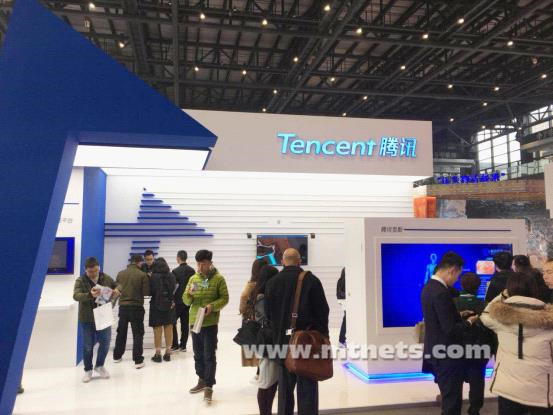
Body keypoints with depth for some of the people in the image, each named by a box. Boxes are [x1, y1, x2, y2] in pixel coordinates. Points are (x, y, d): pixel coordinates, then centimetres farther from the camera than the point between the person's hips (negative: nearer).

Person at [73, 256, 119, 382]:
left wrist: (117, 291, -10)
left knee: (105, 343, 6)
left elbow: (118, 286, 15)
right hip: (87, 319, -2)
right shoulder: (80, 281, -10)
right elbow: (76, 295, -26)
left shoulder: (106, 278, -1)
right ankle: (88, 370, 27)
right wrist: (89, 295, -45)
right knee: (88, 346, 7)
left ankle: (100, 366, 30)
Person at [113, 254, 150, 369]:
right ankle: (138, 360, 0)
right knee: (138, 334, 2)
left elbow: (117, 289, 8)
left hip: (123, 306, 4)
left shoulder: (120, 274, -1)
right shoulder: (142, 275, -13)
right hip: (136, 307, -4)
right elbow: (146, 292, -11)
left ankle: (117, 356, 32)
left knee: (121, 332, 20)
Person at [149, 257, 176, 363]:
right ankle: (168, 353, 16)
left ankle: (158, 354, 10)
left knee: (157, 330, 4)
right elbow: (175, 290, 4)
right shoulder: (172, 276, -2)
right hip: (169, 305, 3)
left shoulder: (154, 277, -12)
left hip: (156, 306, -3)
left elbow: (150, 292, -8)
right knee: (168, 329, 9)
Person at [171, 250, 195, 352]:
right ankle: (183, 345, 12)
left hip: (178, 301, -5)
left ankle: (175, 345, 5)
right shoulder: (192, 271, 2)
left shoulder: (175, 271, -13)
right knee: (185, 323, 10)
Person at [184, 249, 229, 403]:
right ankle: (202, 380, 31)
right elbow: (186, 301, 6)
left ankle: (209, 386, 1)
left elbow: (225, 298, -7)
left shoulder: (218, 279, -6)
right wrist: (189, 294, -16)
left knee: (209, 355, -4)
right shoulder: (193, 278, 6)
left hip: (210, 323, -5)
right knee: (198, 354, 16)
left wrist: (212, 306, -24)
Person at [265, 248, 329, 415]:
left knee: (285, 387, 16)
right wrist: (323, 335, 4)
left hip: (282, 341, 3)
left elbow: (268, 313, 5)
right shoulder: (311, 280, -8)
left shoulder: (272, 282, 1)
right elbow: (323, 311, -6)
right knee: (307, 388, 3)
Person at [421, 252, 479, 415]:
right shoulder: (441, 293, -24)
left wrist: (459, 316, 10)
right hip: (446, 355, -9)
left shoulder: (429, 286, 6)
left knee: (449, 399, 21)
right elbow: (450, 330, -23)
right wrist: (468, 322, -7)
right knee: (452, 402, 4)